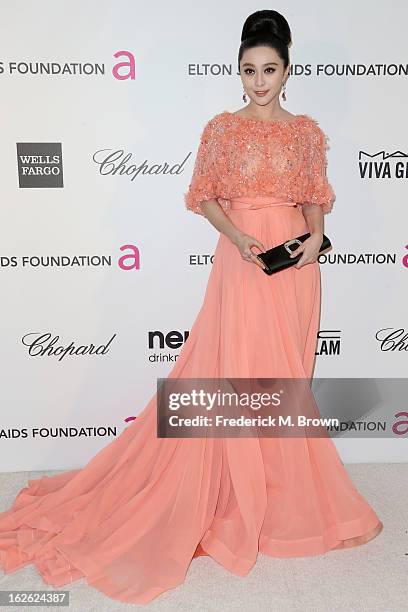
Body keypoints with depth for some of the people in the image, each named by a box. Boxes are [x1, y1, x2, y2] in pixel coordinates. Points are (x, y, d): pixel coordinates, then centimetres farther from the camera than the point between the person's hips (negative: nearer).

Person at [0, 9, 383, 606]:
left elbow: (315, 197, 13)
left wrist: (315, 234, -7)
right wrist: (236, 236, -15)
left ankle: (280, 482, 29)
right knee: (237, 372, -1)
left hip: (296, 266, 3)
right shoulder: (222, 128, 2)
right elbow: (205, 196, 1)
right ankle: (243, 489, 18)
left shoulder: (308, 131, 9)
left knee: (286, 372, 10)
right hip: (241, 262, -2)